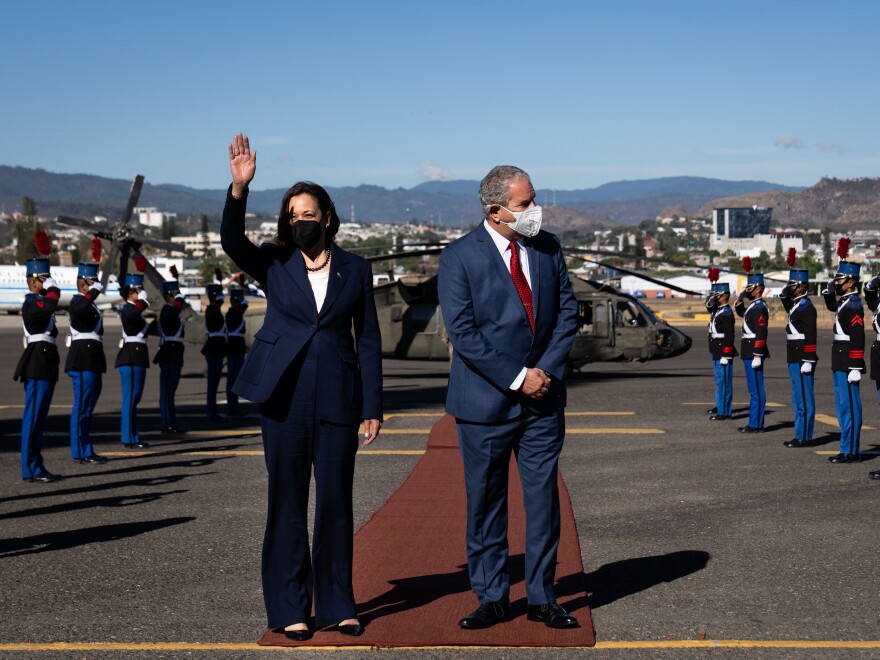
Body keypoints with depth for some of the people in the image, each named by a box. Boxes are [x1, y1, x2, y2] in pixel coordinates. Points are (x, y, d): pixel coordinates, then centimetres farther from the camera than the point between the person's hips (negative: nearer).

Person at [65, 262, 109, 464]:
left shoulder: (89, 302, 19)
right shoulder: (78, 301, -11)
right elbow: (79, 309, -37)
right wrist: (94, 292, -26)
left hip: (92, 360, 10)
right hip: (83, 360, -10)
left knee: (87, 406, 13)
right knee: (82, 406, -6)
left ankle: (85, 449, 19)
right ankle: (81, 452, -2)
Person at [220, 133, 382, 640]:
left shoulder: (356, 270, 7)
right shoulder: (275, 265, 6)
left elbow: (369, 342, 7)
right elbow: (232, 241, -15)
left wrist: (373, 408, 2)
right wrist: (240, 188, -30)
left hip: (337, 397, 0)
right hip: (284, 396, 0)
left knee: (336, 502, 5)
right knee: (288, 502, 4)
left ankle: (338, 605, 17)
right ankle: (290, 609, 13)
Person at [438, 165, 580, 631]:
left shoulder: (547, 247, 5)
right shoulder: (459, 257, -8)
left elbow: (567, 311, 7)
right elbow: (463, 332, -13)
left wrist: (547, 370, -7)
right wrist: (516, 378, -15)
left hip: (543, 399, 3)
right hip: (486, 401, -3)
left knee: (544, 499, 6)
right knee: (485, 504, 6)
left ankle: (542, 597, 16)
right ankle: (491, 598, 18)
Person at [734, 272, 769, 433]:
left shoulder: (759, 308, -16)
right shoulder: (754, 306, 14)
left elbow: (761, 334, -23)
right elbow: (741, 312, 35)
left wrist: (757, 356, -25)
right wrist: (740, 298, 16)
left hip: (754, 353, -10)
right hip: (750, 353, 10)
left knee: (756, 390, -6)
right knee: (754, 389, 13)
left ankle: (756, 425, -3)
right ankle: (754, 423, 19)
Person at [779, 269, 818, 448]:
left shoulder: (806, 307, -15)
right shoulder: (796, 304, 13)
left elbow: (810, 337, -20)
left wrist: (808, 361, -23)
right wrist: (785, 294, 17)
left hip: (802, 359, -10)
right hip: (794, 359, 10)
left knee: (804, 398, -5)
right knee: (799, 398, 13)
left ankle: (805, 438, -2)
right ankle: (801, 435, 20)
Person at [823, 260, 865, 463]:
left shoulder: (853, 305, -17)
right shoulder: (844, 301, 12)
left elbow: (858, 338, -22)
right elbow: (832, 306, 37)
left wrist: (855, 368, -24)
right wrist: (829, 291, 17)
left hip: (848, 363, -10)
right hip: (839, 362, 10)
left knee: (850, 407, -5)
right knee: (842, 406, 13)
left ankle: (851, 452, 0)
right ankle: (847, 449, 19)